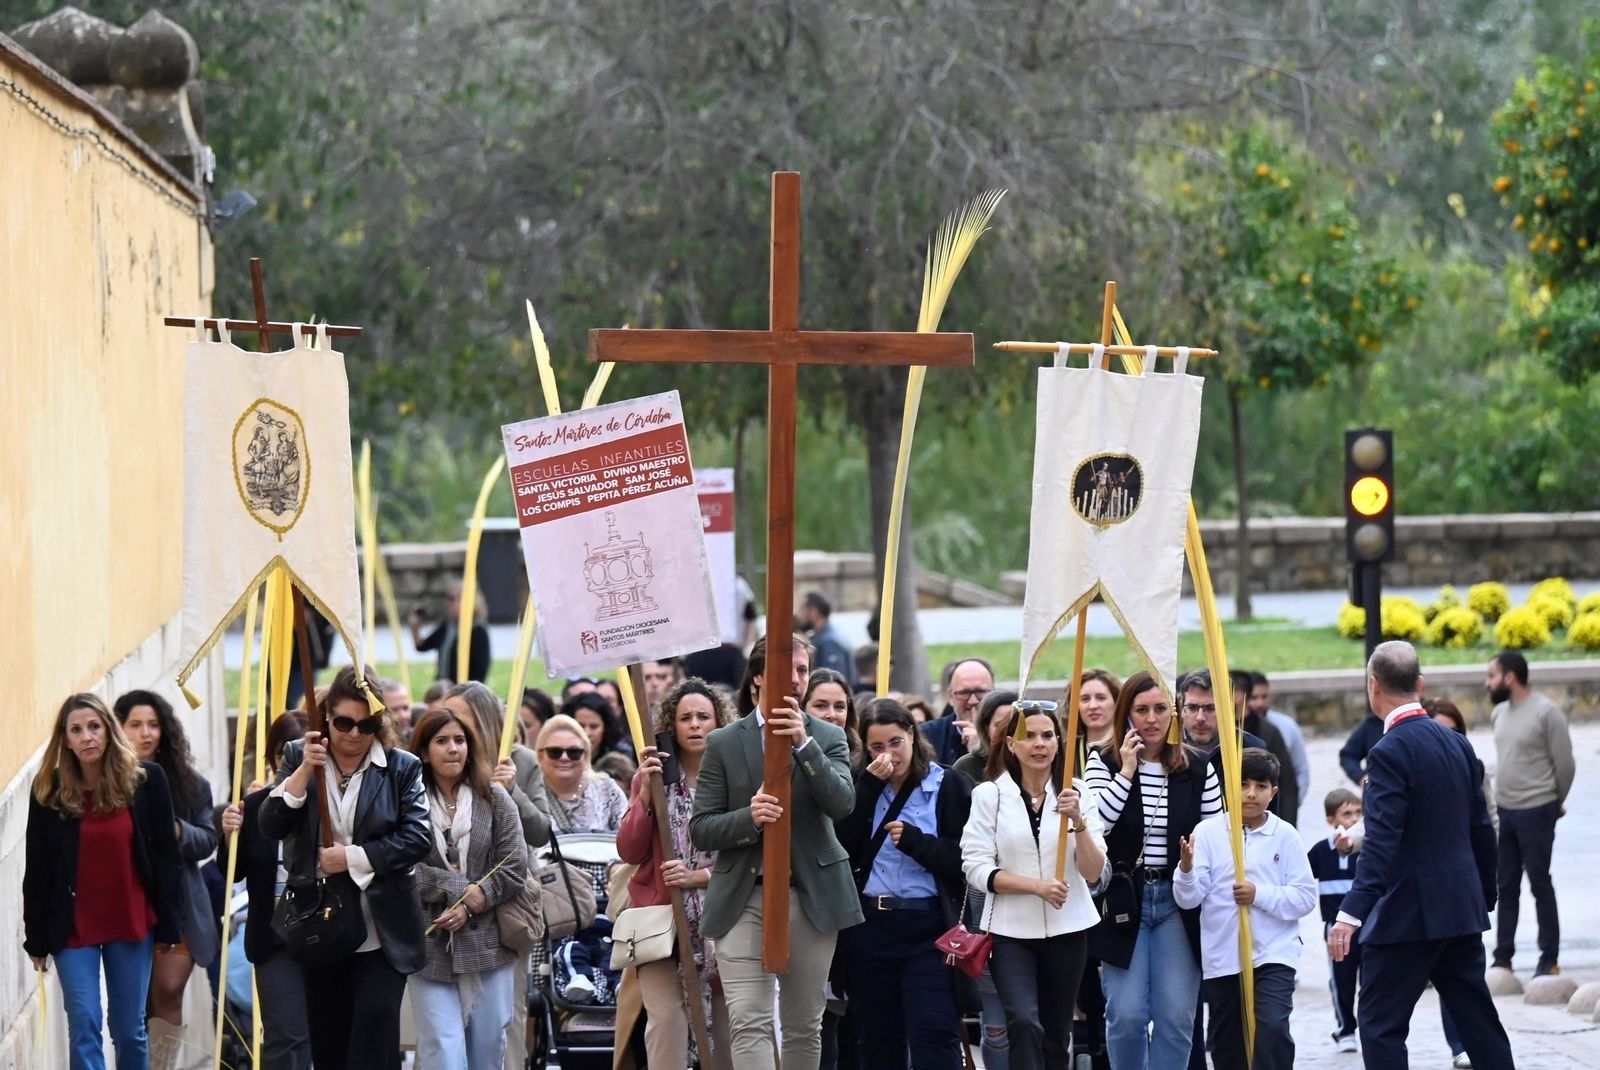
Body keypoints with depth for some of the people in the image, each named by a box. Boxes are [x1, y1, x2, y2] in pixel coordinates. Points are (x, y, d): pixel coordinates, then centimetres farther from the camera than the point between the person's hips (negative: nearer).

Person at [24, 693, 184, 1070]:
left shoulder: (145, 781, -4)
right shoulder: (49, 791, -3)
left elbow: (166, 856, 0)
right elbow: (36, 870, 1)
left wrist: (168, 925, -3)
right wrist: (36, 938, 0)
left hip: (132, 924, 0)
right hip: (73, 928, 0)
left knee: (129, 1028, 7)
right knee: (84, 1026, -6)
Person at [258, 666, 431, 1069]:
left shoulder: (402, 767, -2)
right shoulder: (298, 757, 4)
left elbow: (416, 838, -10)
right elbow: (271, 825, -6)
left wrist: (353, 858, -16)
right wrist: (305, 770, -17)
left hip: (380, 932, -3)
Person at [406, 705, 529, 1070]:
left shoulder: (494, 799, 7)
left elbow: (514, 868, 2)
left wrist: (471, 905, -10)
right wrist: (466, 890, -14)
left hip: (487, 943, 3)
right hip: (429, 947, -3)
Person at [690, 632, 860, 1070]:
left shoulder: (827, 738, 7)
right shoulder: (724, 744, 4)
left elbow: (841, 803, -11)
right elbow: (701, 829, 1)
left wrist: (805, 743, -23)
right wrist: (749, 817, -19)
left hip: (810, 898, 2)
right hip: (744, 898, -2)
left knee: (804, 1024, 9)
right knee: (749, 1023, -14)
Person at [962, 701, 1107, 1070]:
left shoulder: (1076, 793, 3)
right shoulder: (990, 795, -2)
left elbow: (1094, 873, -2)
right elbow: (976, 867, -8)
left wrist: (1078, 820, -17)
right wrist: (1036, 886, -18)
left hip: (1067, 929, 3)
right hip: (1011, 930, -2)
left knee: (1055, 1036, 9)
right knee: (1024, 1023, -21)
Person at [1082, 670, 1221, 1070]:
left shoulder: (1197, 769, 4)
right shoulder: (1104, 764, 1)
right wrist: (1126, 771, -13)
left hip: (1178, 902, 1)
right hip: (1124, 901, -1)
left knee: (1176, 1016, -3)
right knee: (1126, 1015, -5)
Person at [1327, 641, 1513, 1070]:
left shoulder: (1390, 751, -15)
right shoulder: (1457, 744, 9)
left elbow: (1381, 842, -23)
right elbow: (1481, 830, 14)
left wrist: (1352, 913, -28)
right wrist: (1484, 898, 25)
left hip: (1409, 914, -8)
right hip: (1462, 908, 8)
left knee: (1381, 1025, -3)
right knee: (1478, 1020, 13)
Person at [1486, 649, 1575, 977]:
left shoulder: (1546, 713, -14)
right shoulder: (1499, 713, 8)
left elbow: (1564, 764, -9)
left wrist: (1554, 802, 3)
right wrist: (1503, 797, 15)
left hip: (1535, 813, -7)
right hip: (1503, 811, 7)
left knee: (1540, 884, -1)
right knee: (1506, 886, 10)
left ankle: (1550, 959, 6)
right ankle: (1502, 958, 16)